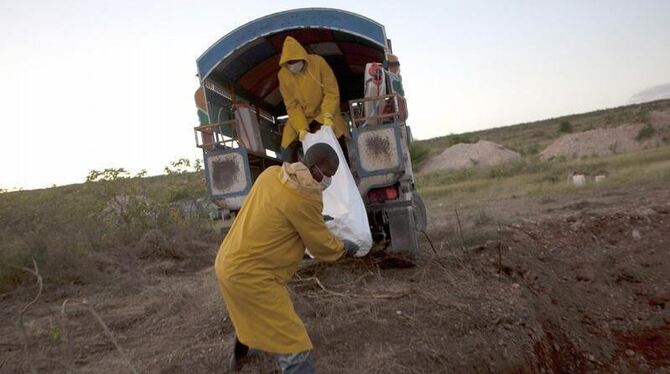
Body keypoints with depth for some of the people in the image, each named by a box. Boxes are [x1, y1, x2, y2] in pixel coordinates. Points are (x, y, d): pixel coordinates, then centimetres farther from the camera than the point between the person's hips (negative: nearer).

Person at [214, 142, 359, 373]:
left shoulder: (271, 174, 0)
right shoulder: (304, 199, -22)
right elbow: (322, 245, -9)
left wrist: (317, 220, 19)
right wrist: (345, 248, 10)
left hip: (229, 263, 10)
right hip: (251, 274, -10)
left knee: (248, 312, 36)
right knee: (292, 344, -5)